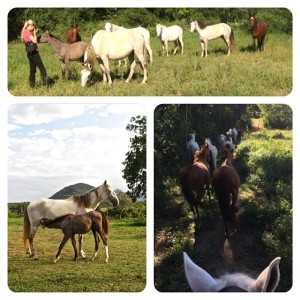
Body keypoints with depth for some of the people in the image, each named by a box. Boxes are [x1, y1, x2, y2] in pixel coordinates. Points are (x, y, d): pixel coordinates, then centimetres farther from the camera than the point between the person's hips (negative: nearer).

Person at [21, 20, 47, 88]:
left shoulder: (24, 32, 15)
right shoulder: (27, 32, -13)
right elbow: (34, 41, -18)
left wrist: (34, 33, 9)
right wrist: (34, 33, -7)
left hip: (30, 53, 10)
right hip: (34, 52, -10)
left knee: (32, 69, 12)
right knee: (42, 68, -6)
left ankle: (32, 84, 13)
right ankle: (45, 83, -9)